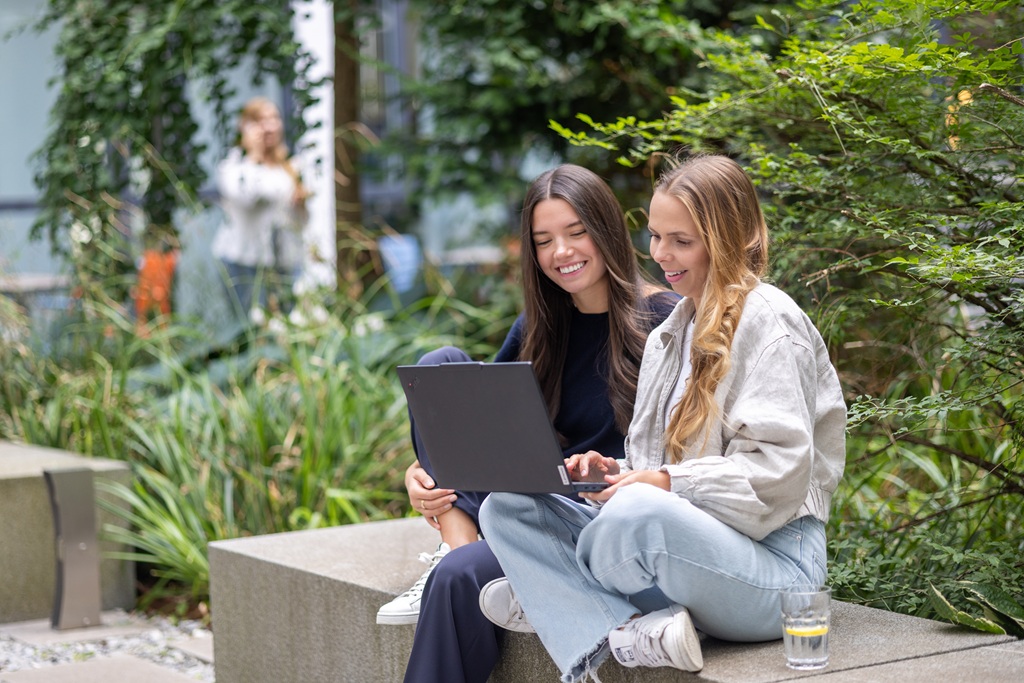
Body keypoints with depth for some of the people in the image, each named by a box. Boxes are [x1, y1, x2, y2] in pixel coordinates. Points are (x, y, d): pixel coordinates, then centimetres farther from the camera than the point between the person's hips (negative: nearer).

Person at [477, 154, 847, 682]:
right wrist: (617, 473, -1)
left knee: (637, 514, -41)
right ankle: (624, 635, -26)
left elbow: (779, 471, -16)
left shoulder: (767, 322, -5)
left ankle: (559, 597, -13)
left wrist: (669, 482, -23)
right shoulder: (669, 336, 22)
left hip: (772, 565, -9)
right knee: (506, 506, -8)